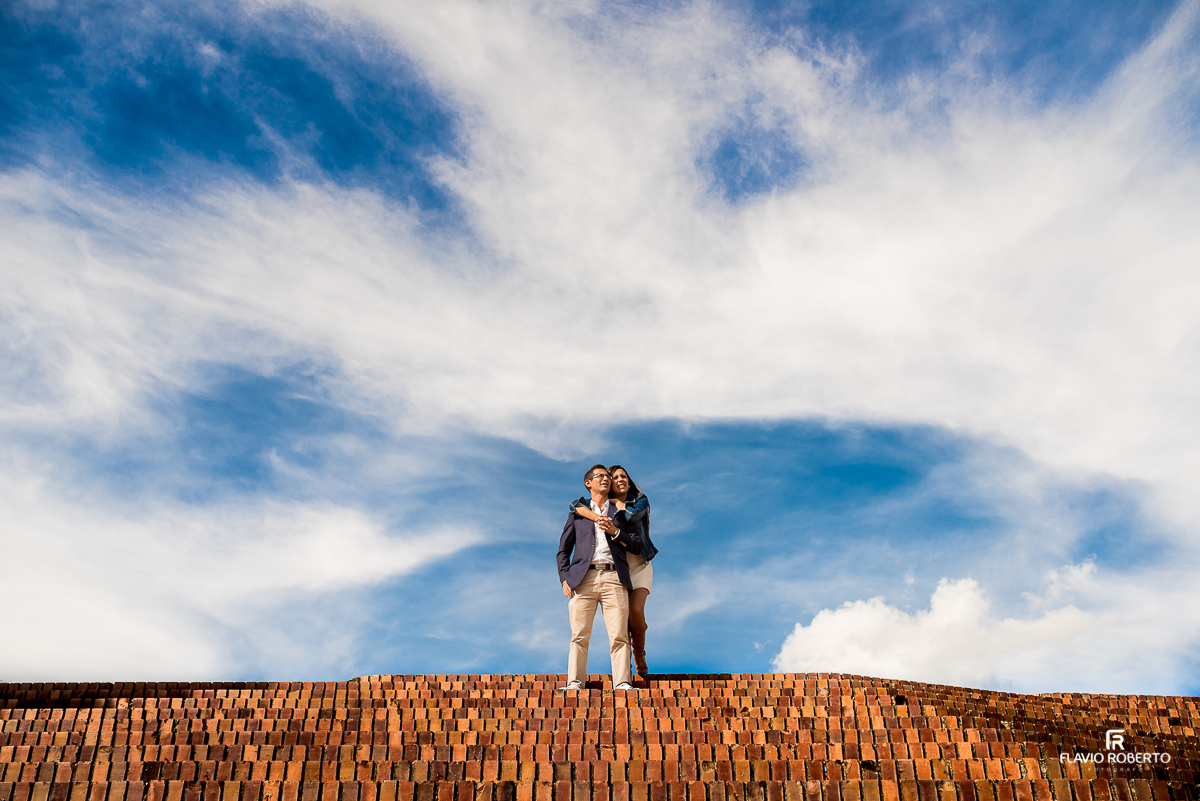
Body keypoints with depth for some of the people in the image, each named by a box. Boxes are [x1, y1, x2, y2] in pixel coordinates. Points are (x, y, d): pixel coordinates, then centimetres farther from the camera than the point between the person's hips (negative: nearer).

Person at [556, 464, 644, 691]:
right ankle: (574, 684, -6)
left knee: (619, 635, -10)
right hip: (583, 578, 0)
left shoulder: (620, 512, 23)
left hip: (614, 578, 0)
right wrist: (565, 578, 3)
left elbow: (637, 546, 15)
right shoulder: (578, 512, 22)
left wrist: (615, 531, -1)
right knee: (579, 636, -7)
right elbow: (563, 550, 18)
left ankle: (623, 683, -11)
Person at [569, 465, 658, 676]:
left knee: (636, 611, -18)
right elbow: (576, 506, -14)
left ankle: (640, 654, 9)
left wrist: (616, 502, -6)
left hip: (639, 567, -1)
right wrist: (600, 519, -27)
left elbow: (631, 516, -21)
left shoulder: (641, 500, 1)